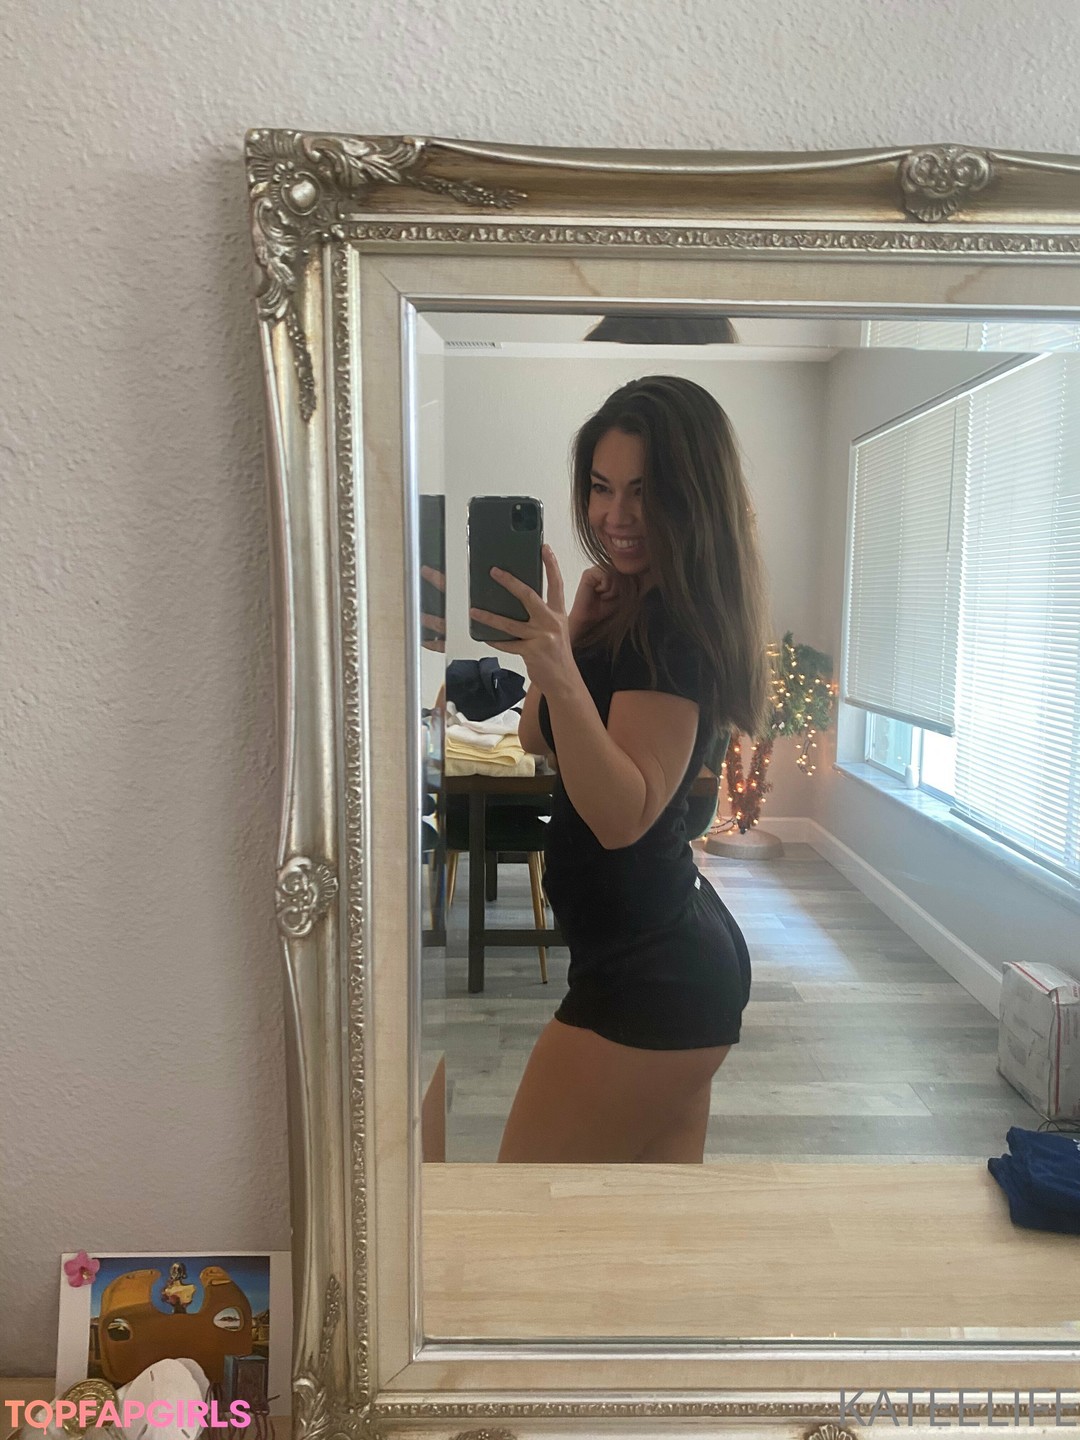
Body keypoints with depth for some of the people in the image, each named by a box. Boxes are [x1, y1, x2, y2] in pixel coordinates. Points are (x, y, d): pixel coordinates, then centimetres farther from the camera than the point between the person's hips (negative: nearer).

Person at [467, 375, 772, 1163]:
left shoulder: (673, 626, -19)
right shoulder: (634, 607, 10)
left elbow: (623, 817, -27)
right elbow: (539, 737, 12)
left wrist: (561, 672, -40)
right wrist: (574, 630, -1)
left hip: (651, 974, -10)